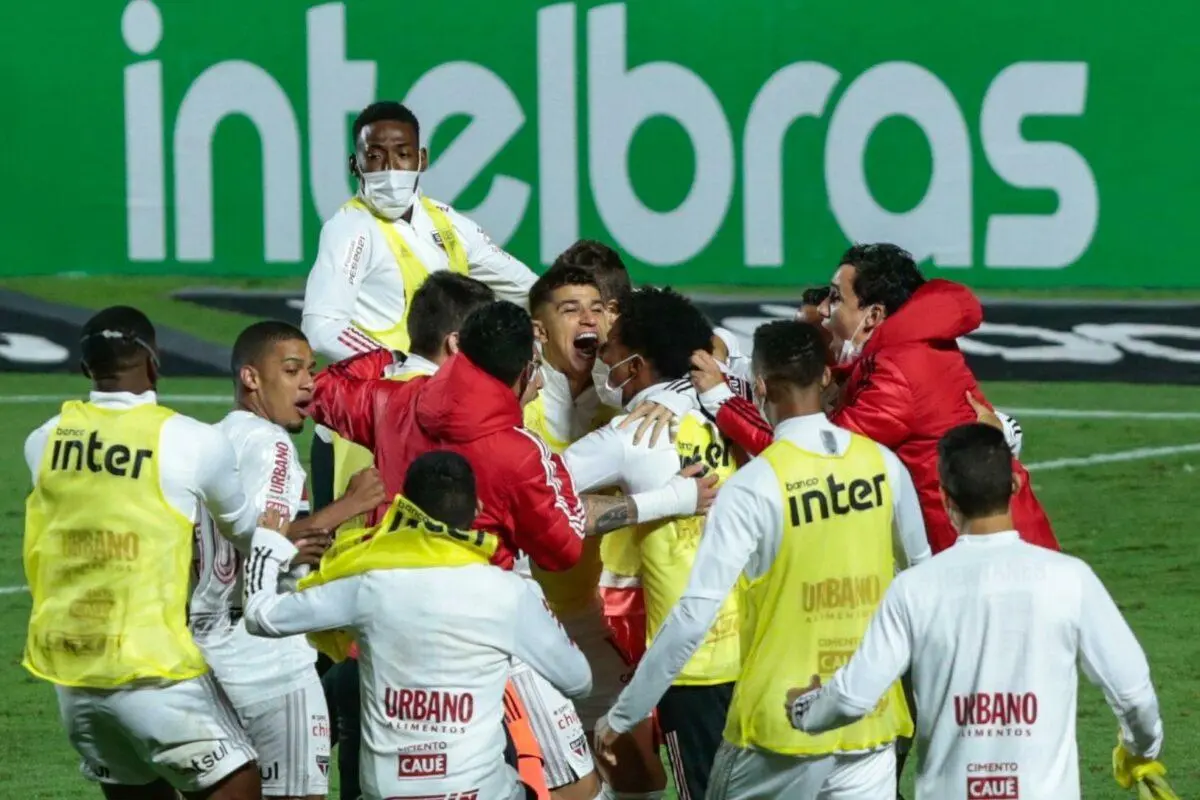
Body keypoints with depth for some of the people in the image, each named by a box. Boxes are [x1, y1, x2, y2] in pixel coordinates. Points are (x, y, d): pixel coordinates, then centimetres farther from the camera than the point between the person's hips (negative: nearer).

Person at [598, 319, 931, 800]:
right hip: (872, 724, 3)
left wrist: (623, 715, -10)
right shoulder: (884, 465, 0)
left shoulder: (753, 487, -14)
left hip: (780, 725, -3)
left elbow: (695, 614, -17)